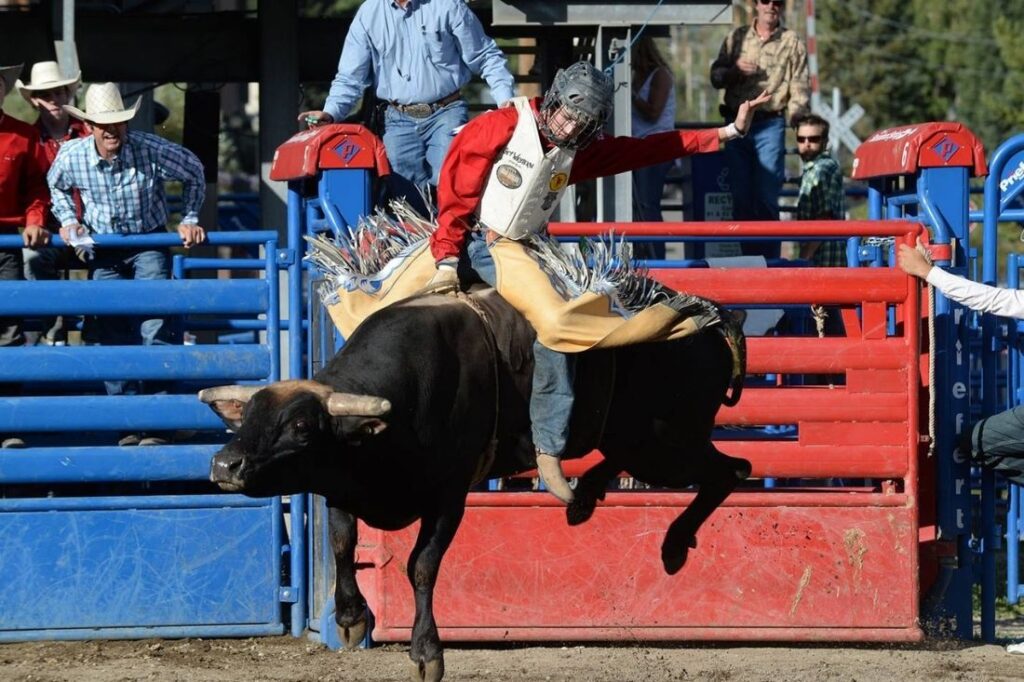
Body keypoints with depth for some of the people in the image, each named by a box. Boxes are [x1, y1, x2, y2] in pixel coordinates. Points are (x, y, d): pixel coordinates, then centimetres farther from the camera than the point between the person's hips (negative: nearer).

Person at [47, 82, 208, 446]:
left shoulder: (151, 150, -20)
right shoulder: (71, 157, -13)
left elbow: (194, 172, -1)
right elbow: (56, 186, 13)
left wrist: (189, 219, -2)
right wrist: (69, 219, 0)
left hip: (149, 244, -3)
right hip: (103, 250, 3)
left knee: (154, 329, -14)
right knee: (112, 335, 2)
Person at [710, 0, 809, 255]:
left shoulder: (792, 43, 6)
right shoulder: (736, 38, 14)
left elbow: (800, 90, 2)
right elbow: (716, 77, 13)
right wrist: (735, 70, -8)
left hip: (770, 125, -3)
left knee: (766, 198, -6)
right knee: (740, 198, 3)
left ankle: (769, 260, -3)